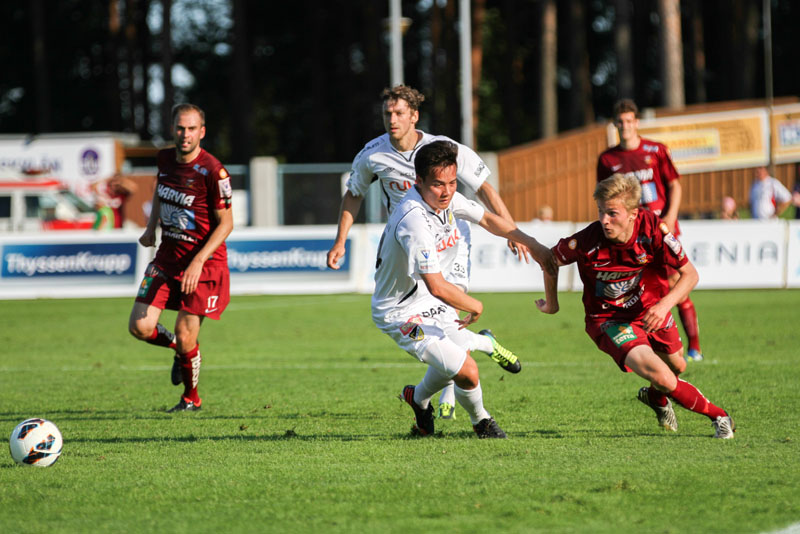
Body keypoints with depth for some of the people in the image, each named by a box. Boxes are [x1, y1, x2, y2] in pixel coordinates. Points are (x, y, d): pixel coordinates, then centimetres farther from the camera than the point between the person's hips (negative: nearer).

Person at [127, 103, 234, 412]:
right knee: (140, 327, -8)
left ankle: (191, 397, 21)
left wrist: (198, 262, -24)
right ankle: (180, 349, 26)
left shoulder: (213, 171, -18)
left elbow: (225, 223, -14)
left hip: (205, 261, -5)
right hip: (167, 256, 5)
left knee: (185, 338, -7)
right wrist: (151, 228, 14)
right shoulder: (165, 159, 1)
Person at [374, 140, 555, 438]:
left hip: (429, 302, 9)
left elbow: (486, 219, 12)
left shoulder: (445, 197, -8)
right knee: (466, 372, -14)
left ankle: (419, 399, 56)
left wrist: (531, 245, 10)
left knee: (460, 350, 28)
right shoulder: (414, 221, -36)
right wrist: (475, 307, -21)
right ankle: (481, 421, 17)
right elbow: (437, 287, -37)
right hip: (402, 313, -9)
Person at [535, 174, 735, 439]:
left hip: (649, 309, 4)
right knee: (662, 377, -22)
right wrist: (551, 303, 7)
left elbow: (689, 274, -16)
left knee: (677, 367, 24)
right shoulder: (588, 241, -30)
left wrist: (665, 304, -34)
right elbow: (550, 259, -8)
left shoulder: (652, 228, -26)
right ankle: (718, 416, 0)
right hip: (607, 318, -4)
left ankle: (654, 397, 60)